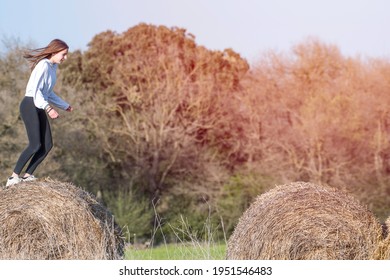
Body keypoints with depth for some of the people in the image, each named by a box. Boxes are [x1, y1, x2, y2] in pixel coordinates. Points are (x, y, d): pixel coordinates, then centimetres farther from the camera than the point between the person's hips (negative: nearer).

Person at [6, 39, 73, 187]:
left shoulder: (53, 67, 15)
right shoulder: (43, 65, -14)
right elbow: (35, 89, -24)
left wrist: (64, 105, 33)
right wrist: (48, 108, -33)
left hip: (40, 108, 10)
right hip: (30, 106, -10)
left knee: (47, 145, 2)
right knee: (35, 145, -17)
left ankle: (28, 175, 5)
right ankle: (14, 177, -13)